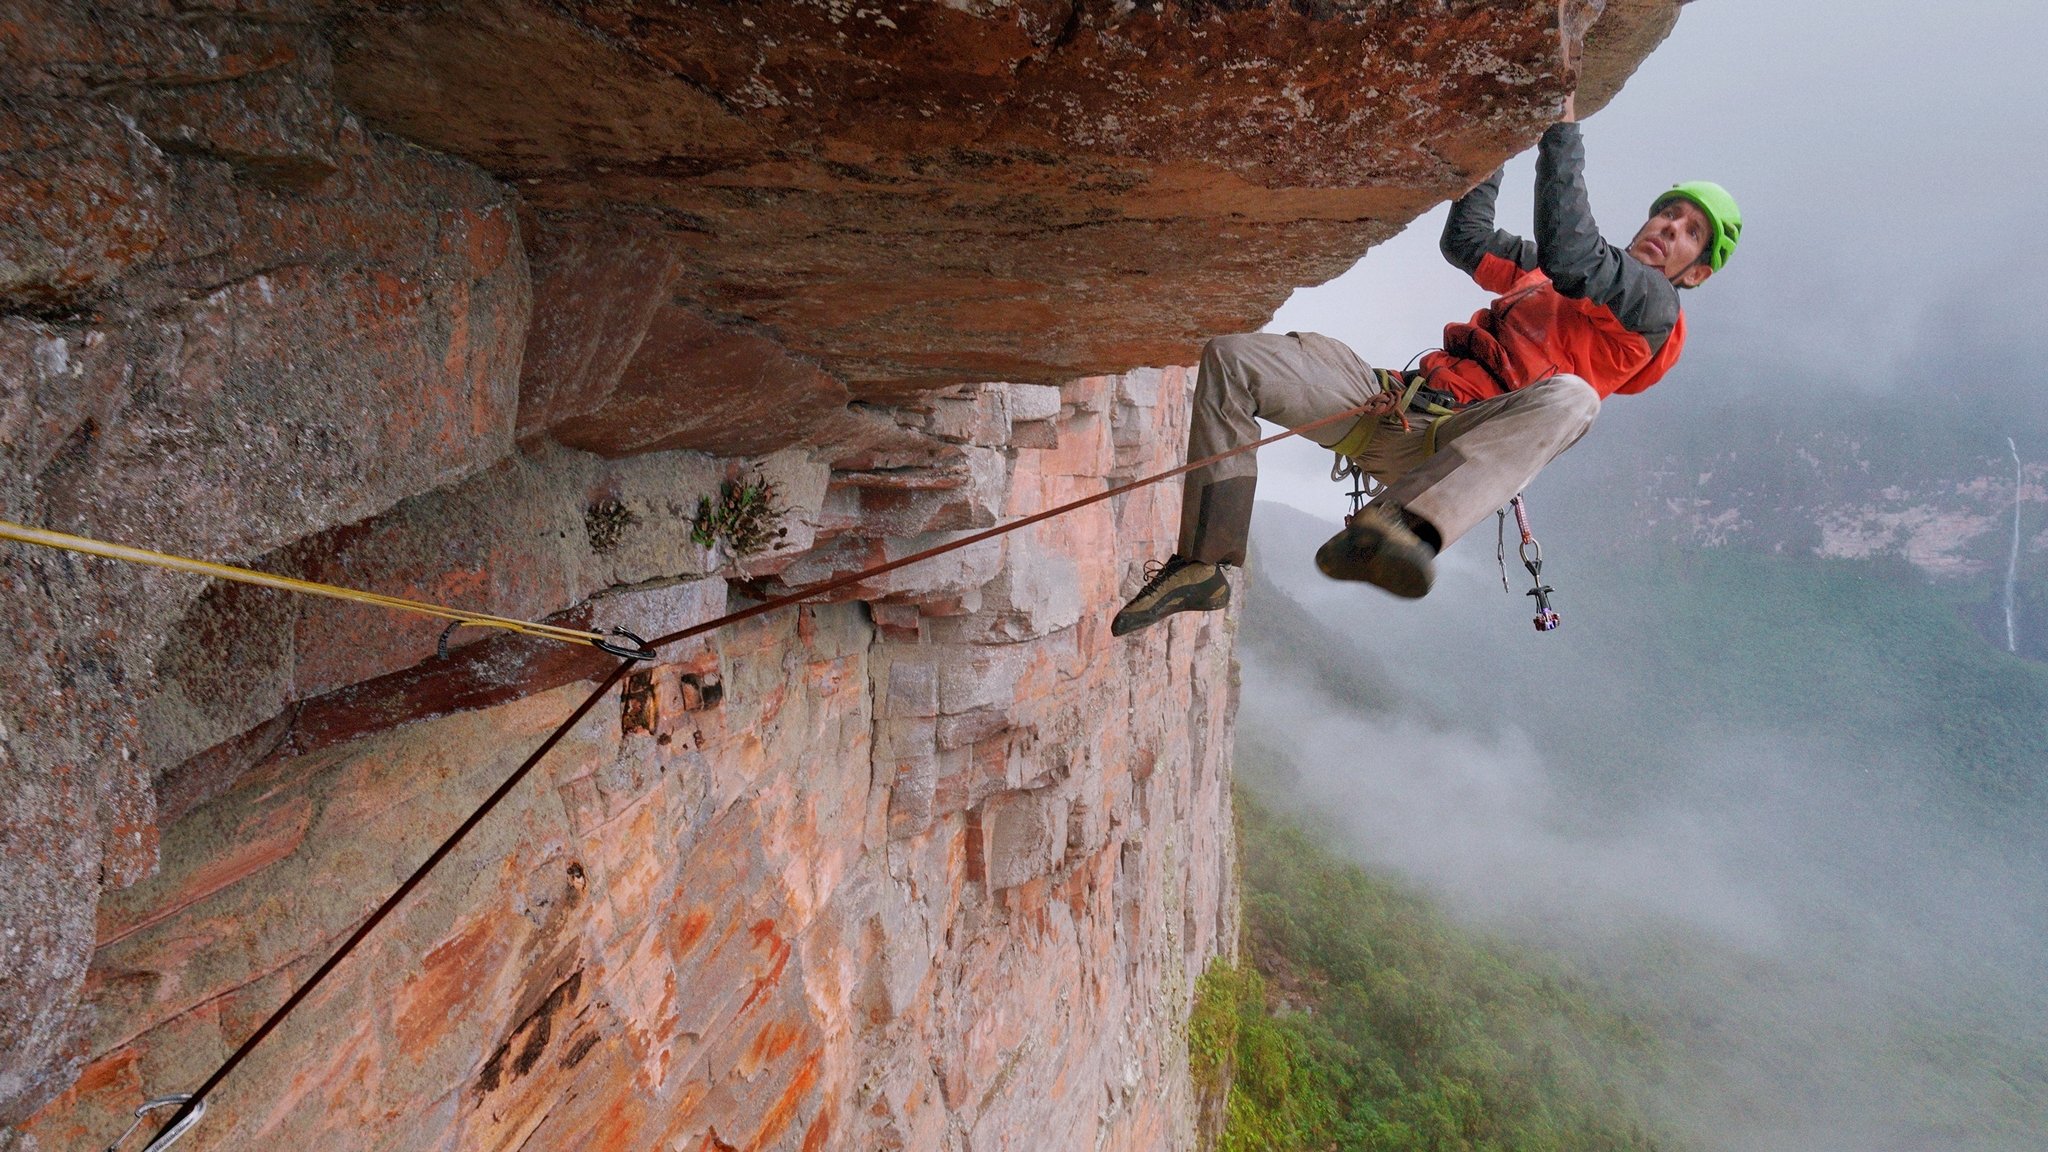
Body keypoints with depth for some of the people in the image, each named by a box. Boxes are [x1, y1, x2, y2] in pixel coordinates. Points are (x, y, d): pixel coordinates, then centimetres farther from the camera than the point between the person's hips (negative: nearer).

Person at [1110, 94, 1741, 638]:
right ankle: (1203, 565, -17)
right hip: (1397, 403, 7)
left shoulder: (1654, 307, 6)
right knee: (1229, 357, -10)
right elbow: (1465, 239, 36)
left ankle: (1381, 533, -62)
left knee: (1568, 397, -40)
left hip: (1453, 442, -7)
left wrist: (1562, 126, -7)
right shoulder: (1544, 269, 29)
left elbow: (1570, 255, -12)